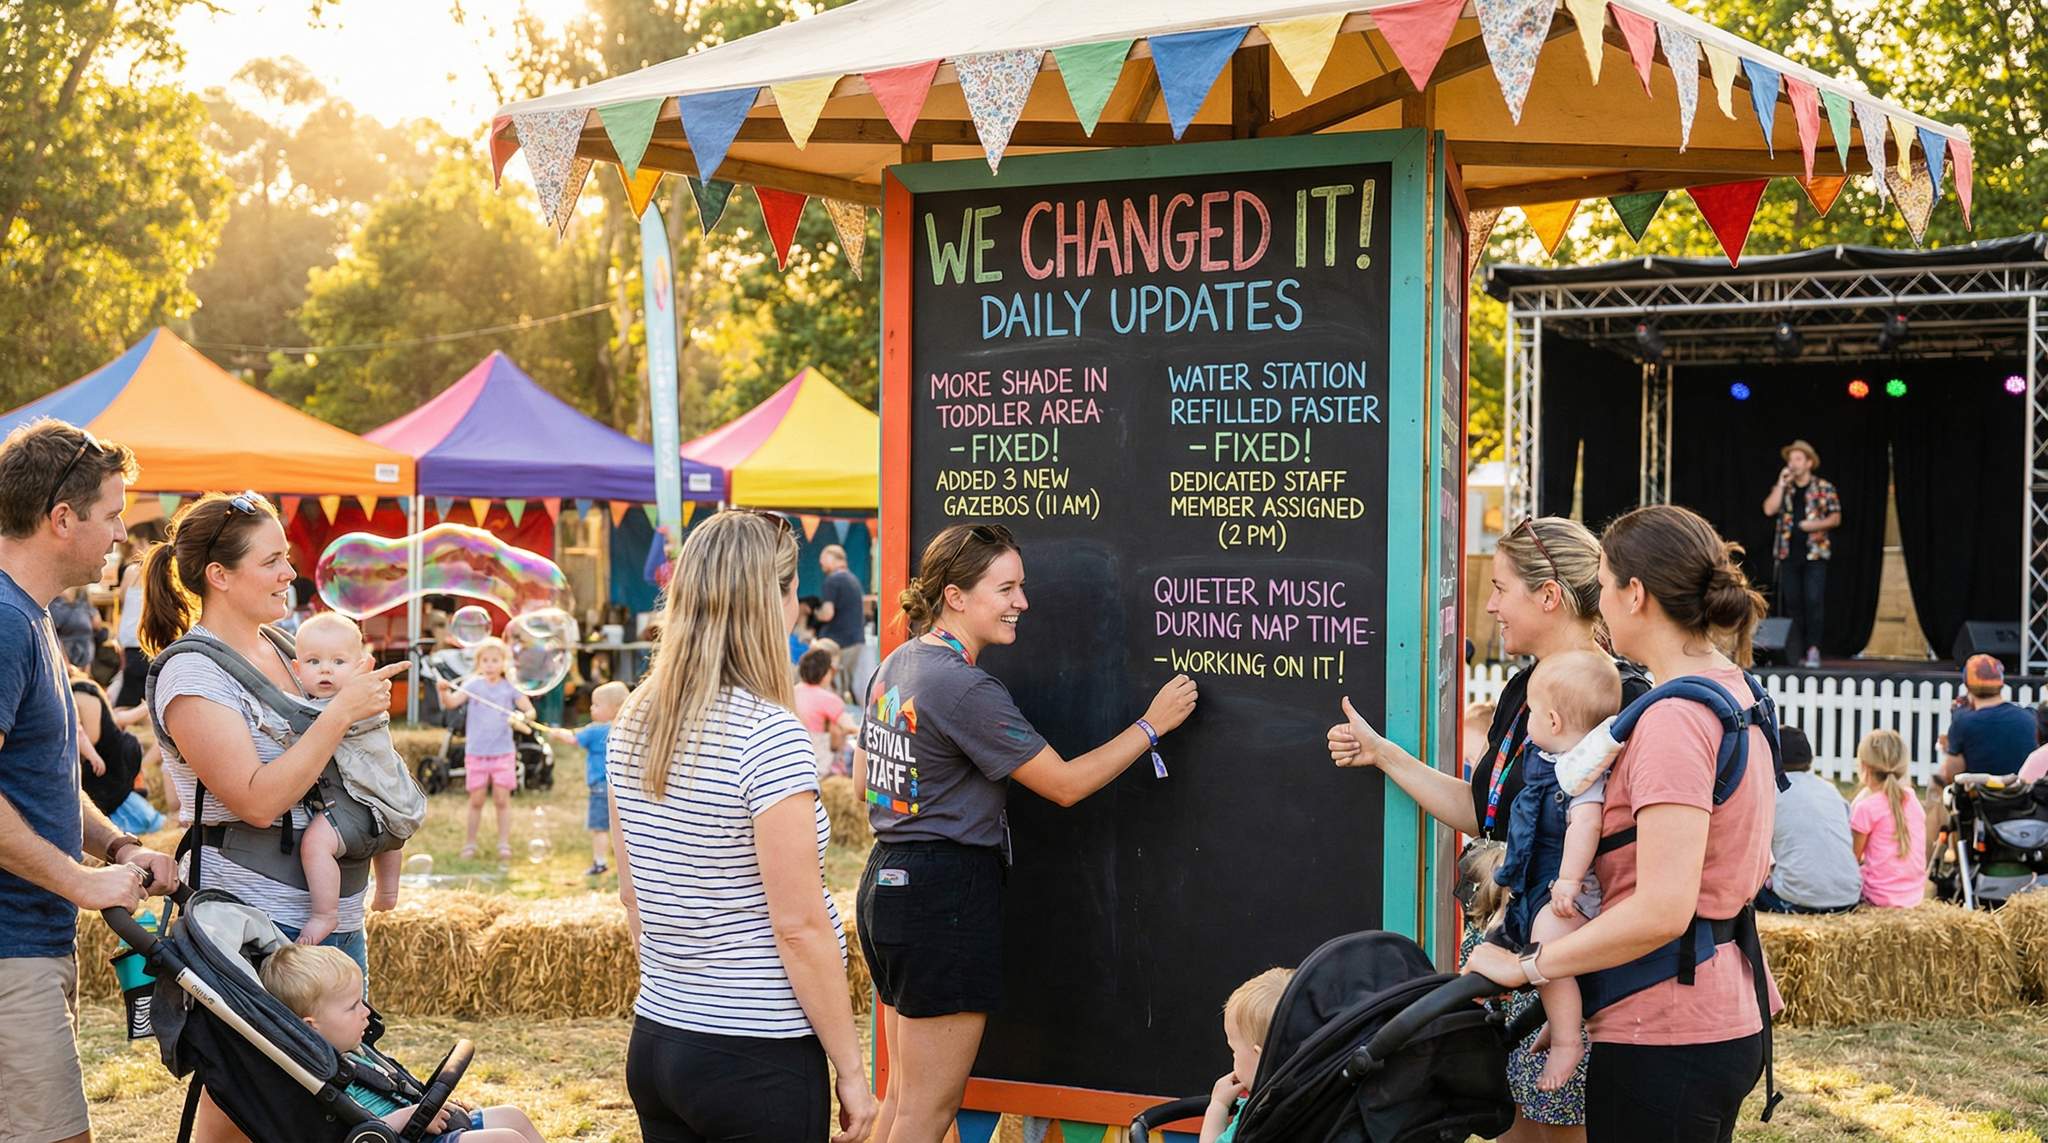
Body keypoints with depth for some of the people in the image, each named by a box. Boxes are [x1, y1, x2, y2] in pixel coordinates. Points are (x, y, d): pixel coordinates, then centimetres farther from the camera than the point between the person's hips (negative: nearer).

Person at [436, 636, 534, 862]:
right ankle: (469, 844, 16)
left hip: (503, 752, 0)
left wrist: (523, 717, -22)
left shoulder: (510, 688, 1)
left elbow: (530, 710, 1)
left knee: (502, 799, 1)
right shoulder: (473, 685, 0)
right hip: (476, 752, 0)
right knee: (476, 800, 5)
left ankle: (504, 844, 9)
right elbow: (452, 702, -12)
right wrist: (443, 691, -33)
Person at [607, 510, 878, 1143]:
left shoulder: (634, 725, 4)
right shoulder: (770, 736, -18)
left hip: (654, 1043, 7)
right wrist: (850, 1070, -10)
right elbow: (800, 925, -17)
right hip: (759, 1061, -7)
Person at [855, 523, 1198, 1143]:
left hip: (887, 879, 10)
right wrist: (1151, 724, -6)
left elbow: (862, 780, 20)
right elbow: (1065, 784, -14)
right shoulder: (966, 687, -19)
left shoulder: (896, 666, 9)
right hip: (947, 891, -10)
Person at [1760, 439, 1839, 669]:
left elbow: (1836, 518, 3)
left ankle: (1813, 650, -8)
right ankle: (1793, 650, 8)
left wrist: (1816, 524, -15)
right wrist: (1782, 483, -6)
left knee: (1814, 602, -9)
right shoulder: (1782, 488, 13)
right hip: (1788, 553, 3)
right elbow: (1769, 510, -3)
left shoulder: (1824, 488, 5)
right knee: (1792, 603, 4)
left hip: (1815, 553, -3)